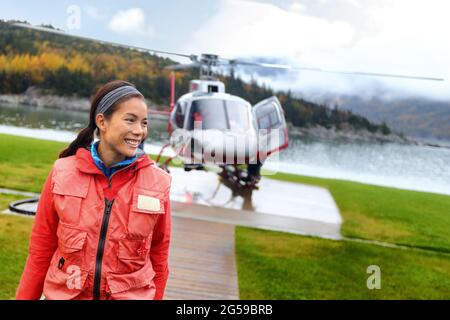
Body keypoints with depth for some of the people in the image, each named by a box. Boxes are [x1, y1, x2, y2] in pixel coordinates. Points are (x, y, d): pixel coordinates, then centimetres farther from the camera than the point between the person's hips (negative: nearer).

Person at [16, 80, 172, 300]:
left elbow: (159, 255, -1)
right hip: (64, 293, 1)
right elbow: (41, 249, -1)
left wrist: (156, 296, 3)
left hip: (132, 294, 0)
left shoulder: (157, 183, -10)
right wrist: (25, 297, 2)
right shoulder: (62, 173, -9)